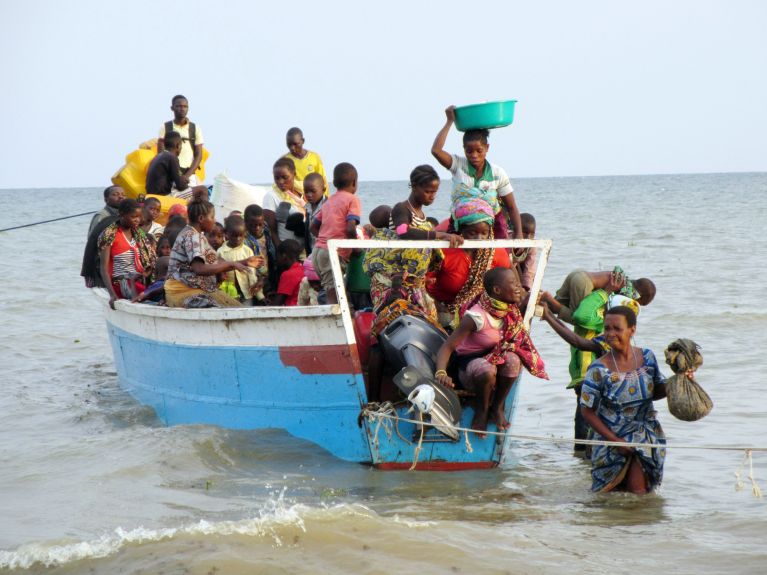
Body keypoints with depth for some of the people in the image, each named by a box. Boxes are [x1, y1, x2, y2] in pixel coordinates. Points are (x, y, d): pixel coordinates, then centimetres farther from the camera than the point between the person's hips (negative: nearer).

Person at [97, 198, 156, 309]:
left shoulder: (139, 233, 16)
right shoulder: (110, 235, -3)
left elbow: (149, 261, 17)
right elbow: (104, 268, -8)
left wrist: (146, 273, -8)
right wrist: (112, 295, -19)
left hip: (139, 280, 7)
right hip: (120, 282, -7)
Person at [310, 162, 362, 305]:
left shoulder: (329, 201, 20)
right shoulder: (352, 199, -1)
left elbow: (313, 227, 20)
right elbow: (350, 228, -14)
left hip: (318, 250, 7)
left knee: (331, 293, 10)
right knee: (334, 295, -12)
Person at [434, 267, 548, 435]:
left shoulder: (510, 309, -7)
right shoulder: (477, 317, -27)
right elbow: (448, 346, -30)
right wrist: (441, 373, -46)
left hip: (495, 357, 5)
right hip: (470, 363, -5)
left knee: (512, 359, -29)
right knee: (487, 370, -40)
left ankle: (498, 408, -8)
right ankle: (481, 412, -11)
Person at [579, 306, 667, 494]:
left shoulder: (647, 357, -5)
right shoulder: (599, 370, -17)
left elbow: (657, 392, 10)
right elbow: (588, 411, -12)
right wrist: (615, 440, -16)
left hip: (646, 435, 2)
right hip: (611, 436, -2)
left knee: (638, 489, -10)